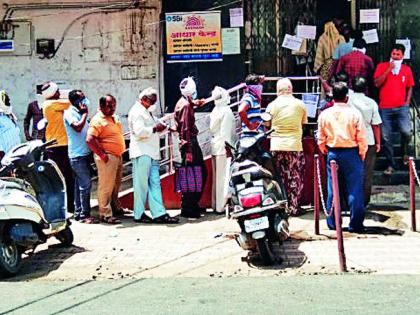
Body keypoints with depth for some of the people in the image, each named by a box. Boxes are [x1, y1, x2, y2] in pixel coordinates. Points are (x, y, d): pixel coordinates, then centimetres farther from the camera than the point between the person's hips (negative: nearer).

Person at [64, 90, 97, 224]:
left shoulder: (80, 112, 17)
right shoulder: (70, 113, -9)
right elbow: (77, 127, -24)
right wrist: (85, 114, -14)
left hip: (85, 153, 9)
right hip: (77, 155, -9)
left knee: (80, 184, 12)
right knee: (85, 184, -10)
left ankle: (78, 213, 18)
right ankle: (84, 214, -6)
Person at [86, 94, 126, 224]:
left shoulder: (115, 118, 15)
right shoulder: (98, 120, -14)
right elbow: (90, 140, -23)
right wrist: (102, 155, -21)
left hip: (118, 156, 9)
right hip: (107, 158, -9)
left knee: (116, 185, 19)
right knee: (106, 186, -6)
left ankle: (116, 207, 32)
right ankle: (105, 214, -3)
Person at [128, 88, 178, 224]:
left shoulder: (148, 112, 24)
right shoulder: (137, 111, -8)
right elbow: (139, 131, -20)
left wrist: (162, 126, 6)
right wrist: (154, 128, -12)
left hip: (152, 153, 10)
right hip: (141, 153, -10)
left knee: (155, 183, 4)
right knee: (141, 184, -3)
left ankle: (159, 213, 3)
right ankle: (139, 214, 6)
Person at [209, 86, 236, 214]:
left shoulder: (215, 110, 12)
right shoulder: (226, 111, -11)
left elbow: (212, 129, 11)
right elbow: (226, 131, -16)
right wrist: (228, 146, -14)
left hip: (215, 146, 8)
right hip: (223, 147, -8)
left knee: (217, 176, 13)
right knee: (223, 177, -5)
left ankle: (216, 204, 19)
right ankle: (221, 206, -5)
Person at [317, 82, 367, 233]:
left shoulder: (324, 114, 0)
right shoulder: (354, 113, -7)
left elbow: (321, 139, 4)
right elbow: (361, 137, -7)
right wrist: (362, 155, 6)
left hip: (332, 153, 3)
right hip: (351, 153, -3)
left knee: (332, 190, 10)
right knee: (354, 190, 2)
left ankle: (332, 223, 16)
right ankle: (355, 224, 3)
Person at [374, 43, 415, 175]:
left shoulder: (407, 69, 10)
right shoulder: (382, 66, 5)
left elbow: (410, 87, 18)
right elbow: (377, 83, -6)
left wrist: (407, 102, 6)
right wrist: (388, 70, -10)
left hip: (401, 108, 0)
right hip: (385, 108, 0)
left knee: (407, 132, -17)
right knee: (386, 137, 0)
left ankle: (405, 152, 13)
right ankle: (390, 164, 13)